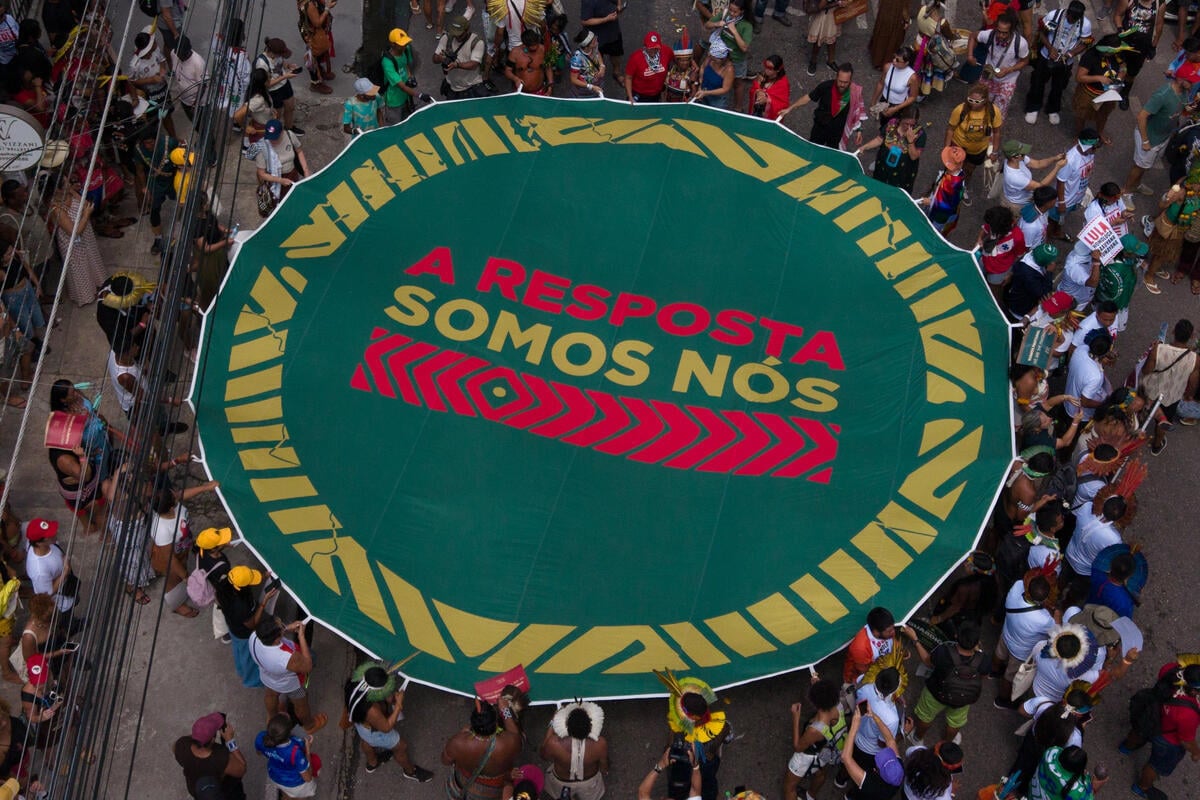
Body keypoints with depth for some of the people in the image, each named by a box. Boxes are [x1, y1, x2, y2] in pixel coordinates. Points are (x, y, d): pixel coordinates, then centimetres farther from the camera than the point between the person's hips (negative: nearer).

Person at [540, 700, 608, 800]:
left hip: (561, 782, 0)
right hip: (589, 782, 1)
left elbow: (542, 754, -15)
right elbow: (604, 767, -16)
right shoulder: (600, 743, -38)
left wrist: (552, 725, -12)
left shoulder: (554, 743, -40)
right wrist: (604, 772, 7)